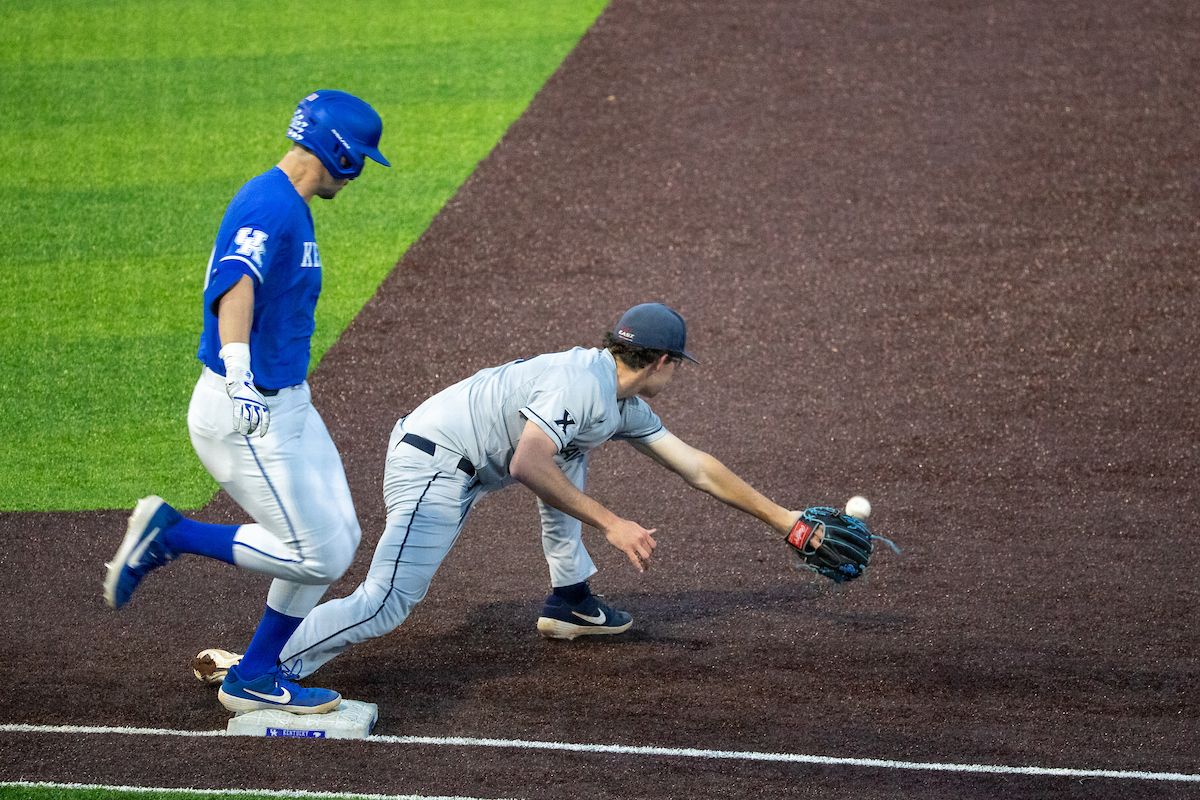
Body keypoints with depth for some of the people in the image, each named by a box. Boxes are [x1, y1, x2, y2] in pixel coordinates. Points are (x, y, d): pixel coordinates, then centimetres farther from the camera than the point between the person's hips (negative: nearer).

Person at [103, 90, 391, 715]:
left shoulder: (288, 207, 14)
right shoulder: (270, 206, -18)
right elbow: (236, 287, -35)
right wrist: (239, 379, -49)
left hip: (287, 405, 10)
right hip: (248, 416, -10)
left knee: (338, 541, 8)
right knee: (316, 555, -9)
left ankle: (254, 678, 14)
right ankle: (169, 534, 0)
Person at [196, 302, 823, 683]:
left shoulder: (623, 406, 13)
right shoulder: (578, 382, -18)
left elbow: (698, 469, 17)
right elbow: (526, 466, -28)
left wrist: (784, 520, 17)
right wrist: (611, 524, -26)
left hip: (466, 467, 10)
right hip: (432, 464, -10)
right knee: (387, 603, -19)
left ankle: (569, 602, 24)